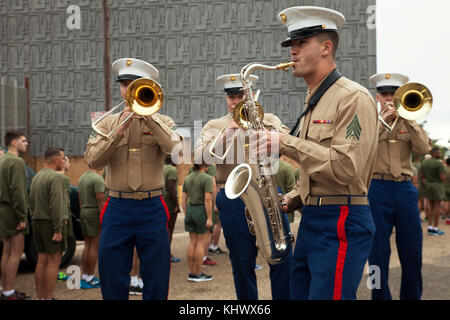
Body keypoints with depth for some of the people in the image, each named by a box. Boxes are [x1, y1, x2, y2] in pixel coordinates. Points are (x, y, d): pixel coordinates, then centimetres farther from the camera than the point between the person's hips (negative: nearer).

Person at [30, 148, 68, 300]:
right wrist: (58, 230, -21)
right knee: (54, 261, -6)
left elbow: (31, 203, 17)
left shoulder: (36, 177, 15)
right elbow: (56, 206, -20)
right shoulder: (56, 177, -14)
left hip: (37, 222, 9)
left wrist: (35, 221, 17)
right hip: (51, 224, -9)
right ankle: (48, 297, -7)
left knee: (42, 260, 9)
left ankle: (40, 297, 11)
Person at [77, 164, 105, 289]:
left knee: (87, 245, 13)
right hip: (95, 213, -9)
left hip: (84, 212, 9)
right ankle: (90, 278, -2)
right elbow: (101, 201, -18)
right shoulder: (97, 178, -14)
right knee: (95, 246, -4)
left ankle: (84, 276, 16)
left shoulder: (82, 178, 14)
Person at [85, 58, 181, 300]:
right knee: (112, 280, 5)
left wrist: (148, 117, -16)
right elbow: (93, 160, -5)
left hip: (152, 208, -1)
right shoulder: (108, 123, 9)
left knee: (156, 279, 5)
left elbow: (175, 149, -15)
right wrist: (119, 130, -14)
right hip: (117, 207, 1)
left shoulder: (162, 122, 6)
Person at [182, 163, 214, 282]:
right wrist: (209, 218, -17)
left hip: (190, 210, 7)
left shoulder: (187, 179, 8)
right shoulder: (207, 178, -13)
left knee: (193, 242, 10)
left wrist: (186, 215, 14)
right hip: (203, 212, -7)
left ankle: (191, 273, 13)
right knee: (202, 243, 0)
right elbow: (208, 199, -19)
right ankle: (198, 274, 3)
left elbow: (183, 198, 8)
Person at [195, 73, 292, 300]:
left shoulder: (268, 119, 13)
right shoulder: (213, 126, 11)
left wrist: (259, 123, -14)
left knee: (282, 257, -2)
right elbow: (202, 155, -5)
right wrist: (227, 133, -13)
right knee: (242, 262, 6)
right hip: (233, 200, 0)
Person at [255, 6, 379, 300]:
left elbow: (345, 168, -22)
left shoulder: (354, 97, -12)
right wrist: (290, 199, 8)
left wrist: (286, 143, -21)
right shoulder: (313, 102, 17)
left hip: (342, 223, -9)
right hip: (311, 220, 9)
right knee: (300, 293, 14)